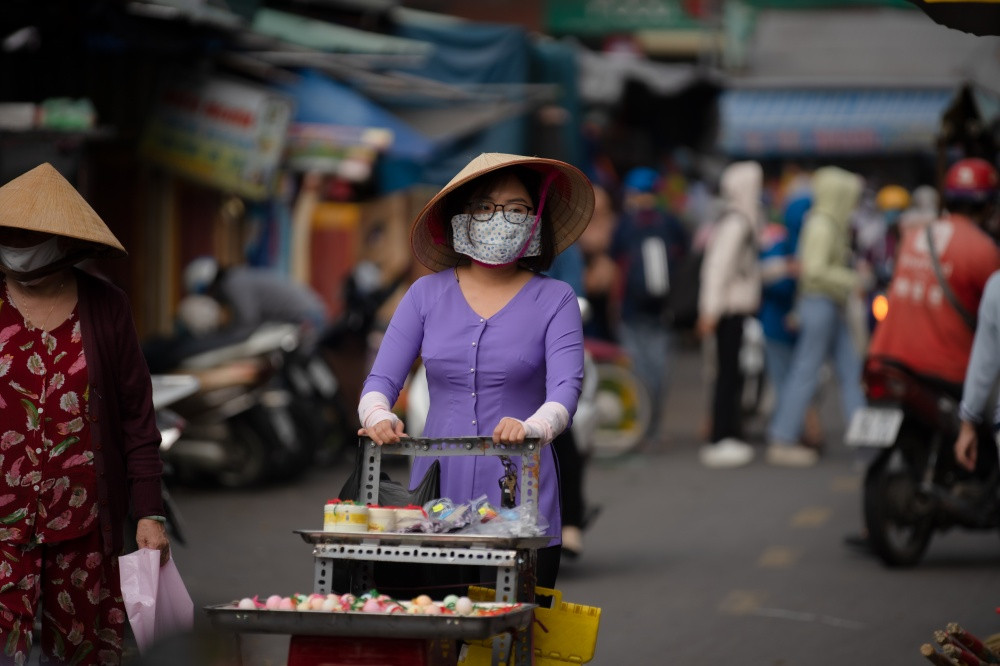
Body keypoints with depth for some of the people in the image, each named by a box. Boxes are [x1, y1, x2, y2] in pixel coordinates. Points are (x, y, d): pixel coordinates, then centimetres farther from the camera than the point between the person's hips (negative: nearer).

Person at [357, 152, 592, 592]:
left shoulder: (555, 300, 3)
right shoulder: (427, 294, 8)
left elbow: (565, 388, -11)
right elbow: (382, 378, 3)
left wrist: (534, 427, -32)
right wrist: (378, 416, -20)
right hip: (437, 490, 1)